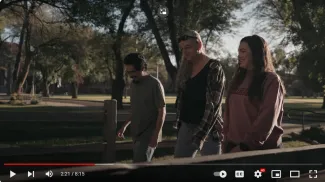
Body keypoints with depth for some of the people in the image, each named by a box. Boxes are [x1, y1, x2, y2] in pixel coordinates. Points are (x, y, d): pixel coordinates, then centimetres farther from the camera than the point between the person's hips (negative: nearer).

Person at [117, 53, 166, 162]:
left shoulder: (154, 84, -13)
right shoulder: (133, 84, 10)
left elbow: (162, 111, -14)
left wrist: (156, 135, -18)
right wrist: (124, 126, 17)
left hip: (149, 134, -8)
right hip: (137, 134, 8)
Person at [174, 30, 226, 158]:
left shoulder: (214, 68, -10)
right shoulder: (185, 69, 11)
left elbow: (213, 105, -17)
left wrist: (201, 134, -23)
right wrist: (179, 125, 11)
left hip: (208, 128, -6)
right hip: (186, 126, 7)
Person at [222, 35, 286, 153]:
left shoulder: (271, 81, -8)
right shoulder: (238, 79, 12)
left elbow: (267, 119, -16)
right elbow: (228, 112, 10)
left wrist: (245, 146, -19)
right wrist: (227, 140, 1)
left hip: (262, 149, -6)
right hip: (234, 145, 6)